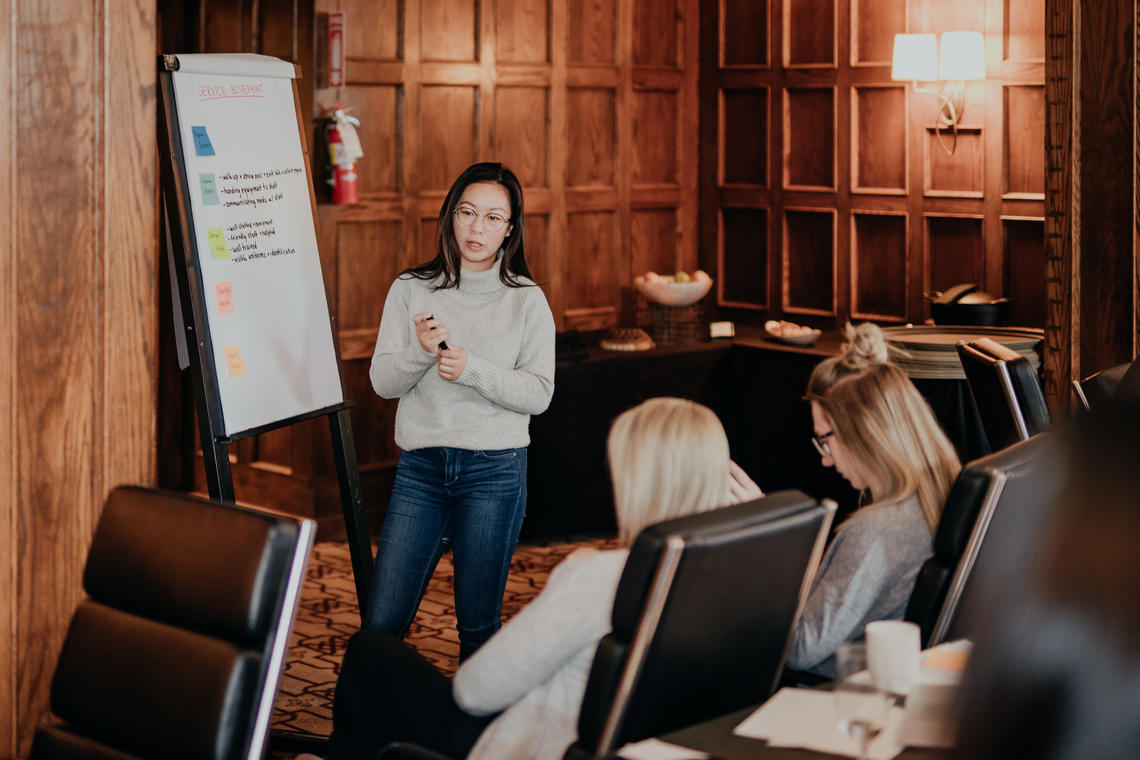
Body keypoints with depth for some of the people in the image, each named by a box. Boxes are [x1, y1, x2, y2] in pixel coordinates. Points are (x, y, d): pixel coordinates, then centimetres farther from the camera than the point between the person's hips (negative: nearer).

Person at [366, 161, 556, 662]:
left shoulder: (527, 301, 3)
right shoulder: (411, 289, 6)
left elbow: (538, 394, -3)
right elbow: (382, 381, 2)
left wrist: (472, 368, -17)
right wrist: (421, 350, -18)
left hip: (495, 471, -1)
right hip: (421, 465, 1)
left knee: (478, 626, 5)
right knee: (381, 624, 0)